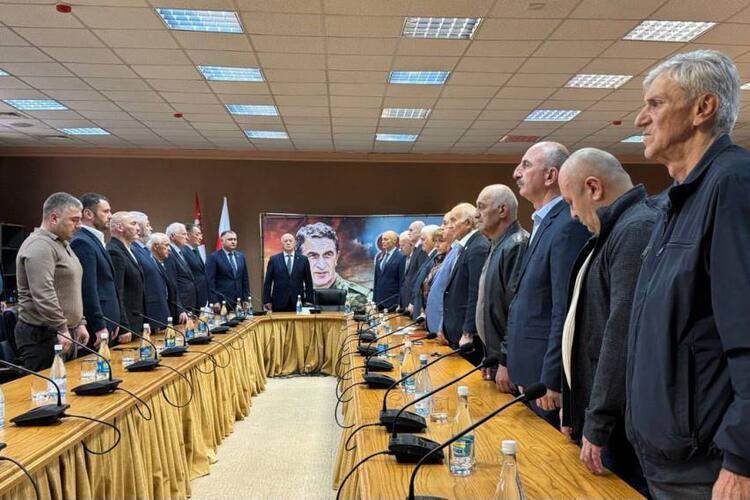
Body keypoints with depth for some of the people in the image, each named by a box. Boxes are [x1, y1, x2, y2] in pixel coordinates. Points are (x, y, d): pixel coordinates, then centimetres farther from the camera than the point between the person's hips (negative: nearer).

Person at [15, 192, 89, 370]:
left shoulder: (62, 244, 18)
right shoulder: (39, 246, -14)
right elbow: (43, 295, -23)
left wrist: (79, 323, 18)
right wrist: (62, 329, -21)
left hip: (65, 332, 9)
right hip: (43, 336, -9)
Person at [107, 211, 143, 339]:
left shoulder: (127, 252, 15)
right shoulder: (114, 252, -15)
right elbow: (116, 294, -20)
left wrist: (142, 324, 17)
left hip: (135, 326, 9)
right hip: (125, 327, -9)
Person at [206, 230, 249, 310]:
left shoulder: (241, 256, 13)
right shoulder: (213, 257, -3)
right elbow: (210, 281, -7)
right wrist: (214, 302, -14)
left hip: (239, 301, 5)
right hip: (221, 302, -5)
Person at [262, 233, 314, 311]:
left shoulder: (303, 259, 6)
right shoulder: (273, 259, 5)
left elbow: (308, 282, 7)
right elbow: (268, 281, 5)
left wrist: (309, 301, 1)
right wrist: (267, 301, -1)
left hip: (298, 302, 0)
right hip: (279, 303, 0)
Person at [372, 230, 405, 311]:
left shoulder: (401, 257, -8)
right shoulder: (379, 256, 12)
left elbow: (402, 281, -10)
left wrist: (399, 303, -12)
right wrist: (374, 299, 10)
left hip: (393, 301, -6)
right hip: (380, 300, 6)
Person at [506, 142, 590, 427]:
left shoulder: (568, 226, -18)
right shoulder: (542, 223, 13)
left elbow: (565, 311, -22)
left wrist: (551, 382, -20)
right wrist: (515, 370, 16)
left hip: (549, 378, -9)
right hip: (531, 373, 9)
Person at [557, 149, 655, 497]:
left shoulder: (638, 229, -18)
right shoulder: (615, 230, 14)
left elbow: (623, 335, -24)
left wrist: (597, 425, -20)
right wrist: (576, 410, 18)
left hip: (621, 429, -9)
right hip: (597, 417, 9)